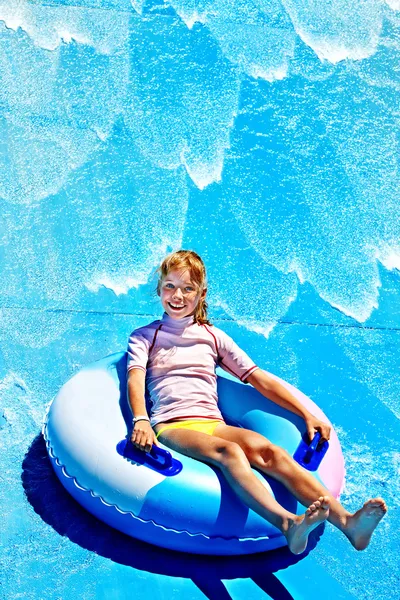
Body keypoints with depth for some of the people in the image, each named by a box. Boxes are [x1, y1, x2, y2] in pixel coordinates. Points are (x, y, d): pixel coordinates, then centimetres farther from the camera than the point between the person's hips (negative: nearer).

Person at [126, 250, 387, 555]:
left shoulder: (212, 336, 21)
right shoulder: (144, 337, 16)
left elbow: (260, 379, 15)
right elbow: (135, 379, -3)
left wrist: (308, 414, 6)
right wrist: (141, 420, -25)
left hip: (213, 423, 3)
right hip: (171, 426, -3)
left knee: (266, 449, -29)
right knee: (229, 452, -35)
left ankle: (346, 521, -45)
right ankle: (288, 524, -58)